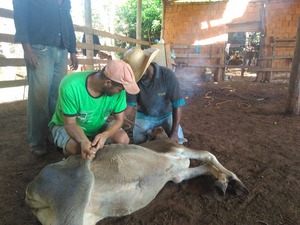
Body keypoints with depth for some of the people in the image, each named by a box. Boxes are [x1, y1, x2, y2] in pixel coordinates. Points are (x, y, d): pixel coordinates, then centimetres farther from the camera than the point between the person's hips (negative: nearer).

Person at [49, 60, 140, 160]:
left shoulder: (118, 89, -23)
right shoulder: (71, 86, -34)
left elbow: (119, 119, -14)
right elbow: (70, 123, -26)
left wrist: (105, 135, -35)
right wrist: (83, 141, -47)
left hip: (98, 126, 3)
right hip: (65, 126, -3)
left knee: (122, 138, -21)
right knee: (75, 146, -34)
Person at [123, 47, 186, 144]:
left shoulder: (167, 75, -27)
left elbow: (177, 104, -25)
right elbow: (130, 104, -16)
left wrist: (174, 132, -28)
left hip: (166, 115, -1)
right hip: (144, 116, 1)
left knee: (177, 141, -14)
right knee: (139, 142, -15)